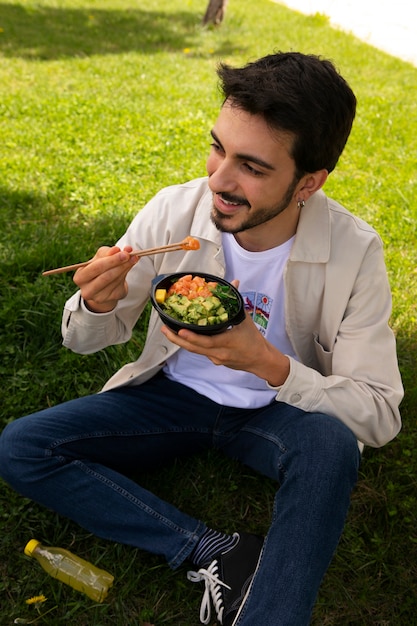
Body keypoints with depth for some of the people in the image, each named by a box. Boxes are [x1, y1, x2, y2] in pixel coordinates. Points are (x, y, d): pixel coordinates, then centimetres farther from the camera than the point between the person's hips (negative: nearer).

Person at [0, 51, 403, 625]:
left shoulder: (354, 251, -20)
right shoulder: (173, 211, -15)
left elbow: (381, 416, -18)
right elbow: (85, 340, -4)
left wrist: (269, 363, -34)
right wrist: (97, 305, -29)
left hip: (279, 408, -2)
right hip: (173, 392, 3)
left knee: (333, 445, -36)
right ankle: (218, 552, -16)